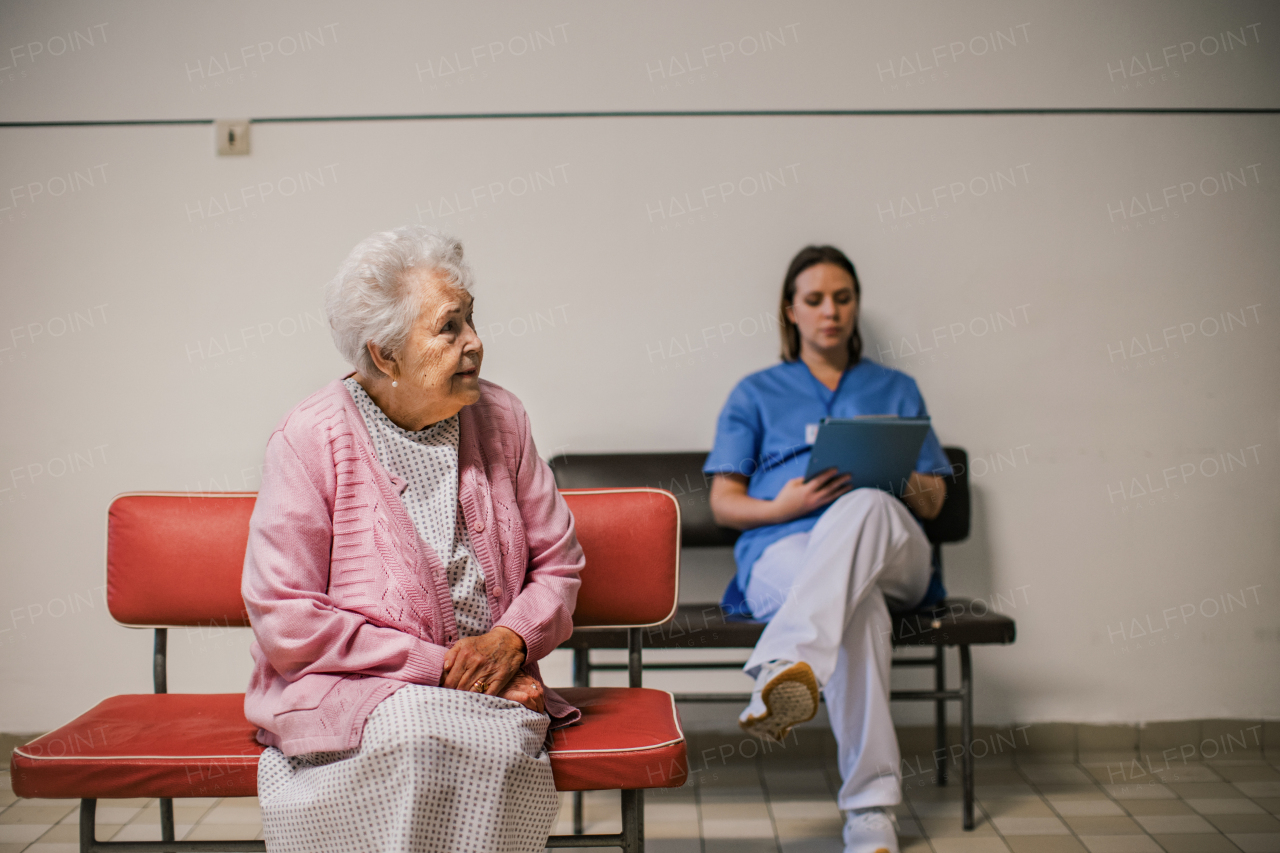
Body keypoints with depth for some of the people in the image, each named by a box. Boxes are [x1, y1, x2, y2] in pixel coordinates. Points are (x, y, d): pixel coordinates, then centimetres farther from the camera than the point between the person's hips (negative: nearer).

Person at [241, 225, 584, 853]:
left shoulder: (499, 418, 7)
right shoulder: (308, 440, -7)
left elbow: (557, 562, 13)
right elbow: (283, 618, -11)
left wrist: (511, 638, -10)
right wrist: (437, 664, -15)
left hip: (487, 686, 3)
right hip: (347, 687, -3)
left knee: (504, 748, -31)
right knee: (420, 737, -35)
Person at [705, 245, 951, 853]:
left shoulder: (896, 390, 28)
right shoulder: (756, 394, 22)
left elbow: (934, 502, 20)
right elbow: (724, 503, 14)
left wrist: (902, 480, -6)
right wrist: (785, 505, -9)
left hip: (891, 552, 1)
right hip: (783, 550, -1)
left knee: (866, 506, -40)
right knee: (858, 605, -40)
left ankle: (788, 666, -61)